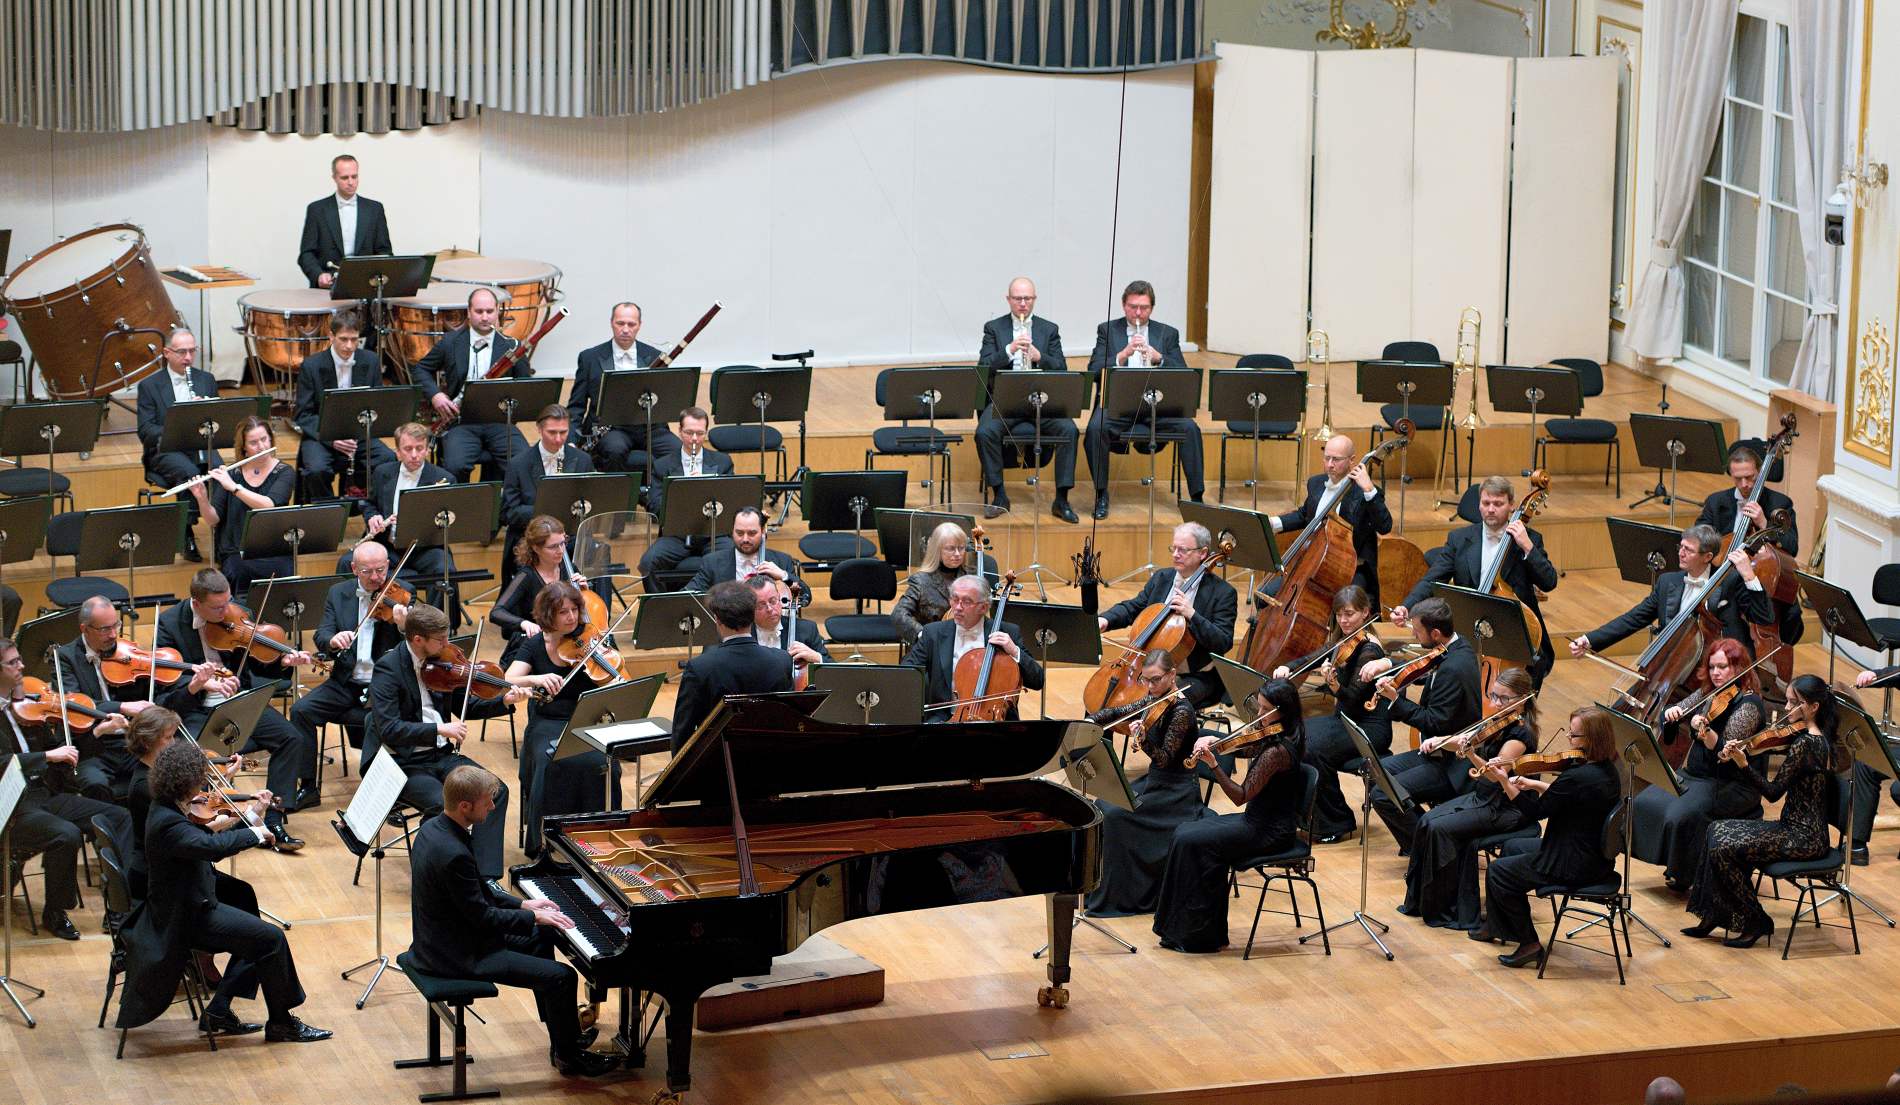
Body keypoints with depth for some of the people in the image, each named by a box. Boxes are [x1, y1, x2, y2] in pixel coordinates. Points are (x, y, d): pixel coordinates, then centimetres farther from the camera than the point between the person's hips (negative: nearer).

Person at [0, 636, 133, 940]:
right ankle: (54, 913, -10)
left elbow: (58, 746, 12)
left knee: (119, 817, -2)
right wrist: (48, 756, -29)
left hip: (44, 794, 8)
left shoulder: (24, 704, 10)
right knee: (66, 834, -31)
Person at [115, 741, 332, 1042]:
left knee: (256, 933, 17)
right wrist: (255, 834, -27)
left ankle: (219, 1012, 16)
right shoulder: (168, 824, -27)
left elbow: (207, 839, 13)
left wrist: (250, 814, 9)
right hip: (186, 918, -11)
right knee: (271, 939, -9)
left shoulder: (167, 812, 5)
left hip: (190, 907, 11)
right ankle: (282, 1023, 3)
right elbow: (213, 845, -42)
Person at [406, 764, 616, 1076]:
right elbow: (482, 917, -23)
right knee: (562, 977, -10)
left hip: (438, 939, 10)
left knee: (539, 937, 26)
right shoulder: (454, 855, -31)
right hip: (459, 956, -10)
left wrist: (523, 904, 9)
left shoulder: (433, 828, 0)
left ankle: (563, 1033, 35)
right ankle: (568, 1055, 12)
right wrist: (532, 916, -10)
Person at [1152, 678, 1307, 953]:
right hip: (1259, 819, 10)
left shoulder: (1277, 751, -25)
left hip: (1269, 832, -10)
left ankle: (1199, 935, -3)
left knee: (1190, 842, -13)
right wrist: (1213, 742, -6)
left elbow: (1241, 796, -25)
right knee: (1185, 833, 6)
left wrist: (1212, 764, -29)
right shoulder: (1283, 738, 5)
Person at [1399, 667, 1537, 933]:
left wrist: (1472, 755, -44)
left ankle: (1446, 909, -9)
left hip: (1507, 809, -8)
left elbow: (1493, 775, -29)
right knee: (1427, 820, -7)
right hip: (1483, 796, 8)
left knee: (1441, 828, -20)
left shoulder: (1520, 733, -19)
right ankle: (1420, 900, 2)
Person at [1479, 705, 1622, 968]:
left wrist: (1504, 781, -16)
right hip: (1598, 860, 10)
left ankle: (1529, 944, 10)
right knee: (1512, 848, 27)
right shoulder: (1607, 770, 0)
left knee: (1497, 872, 6)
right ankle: (1499, 926, 37)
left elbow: (1535, 812, -19)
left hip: (1574, 867, -10)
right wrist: (1536, 785, 7)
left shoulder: (1577, 777, -29)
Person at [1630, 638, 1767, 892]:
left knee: (1682, 816, -28)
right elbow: (1674, 714, 11)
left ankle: (1683, 875, -6)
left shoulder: (1748, 704, -15)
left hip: (1730, 785, -8)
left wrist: (1705, 730, -41)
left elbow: (1726, 752, -24)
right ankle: (1675, 864, 7)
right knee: (1644, 803, -5)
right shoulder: (1708, 693, 8)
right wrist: (1672, 713, -13)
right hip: (1693, 774, 8)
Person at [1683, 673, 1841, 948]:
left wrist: (1742, 763, -25)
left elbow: (1773, 792, -20)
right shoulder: (1820, 739, 9)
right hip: (1801, 829, 10)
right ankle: (1712, 916, 11)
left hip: (1803, 837, -10)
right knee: (1717, 830, 10)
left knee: (1724, 848, -14)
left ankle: (1753, 923, 1)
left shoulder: (1804, 744, -21)